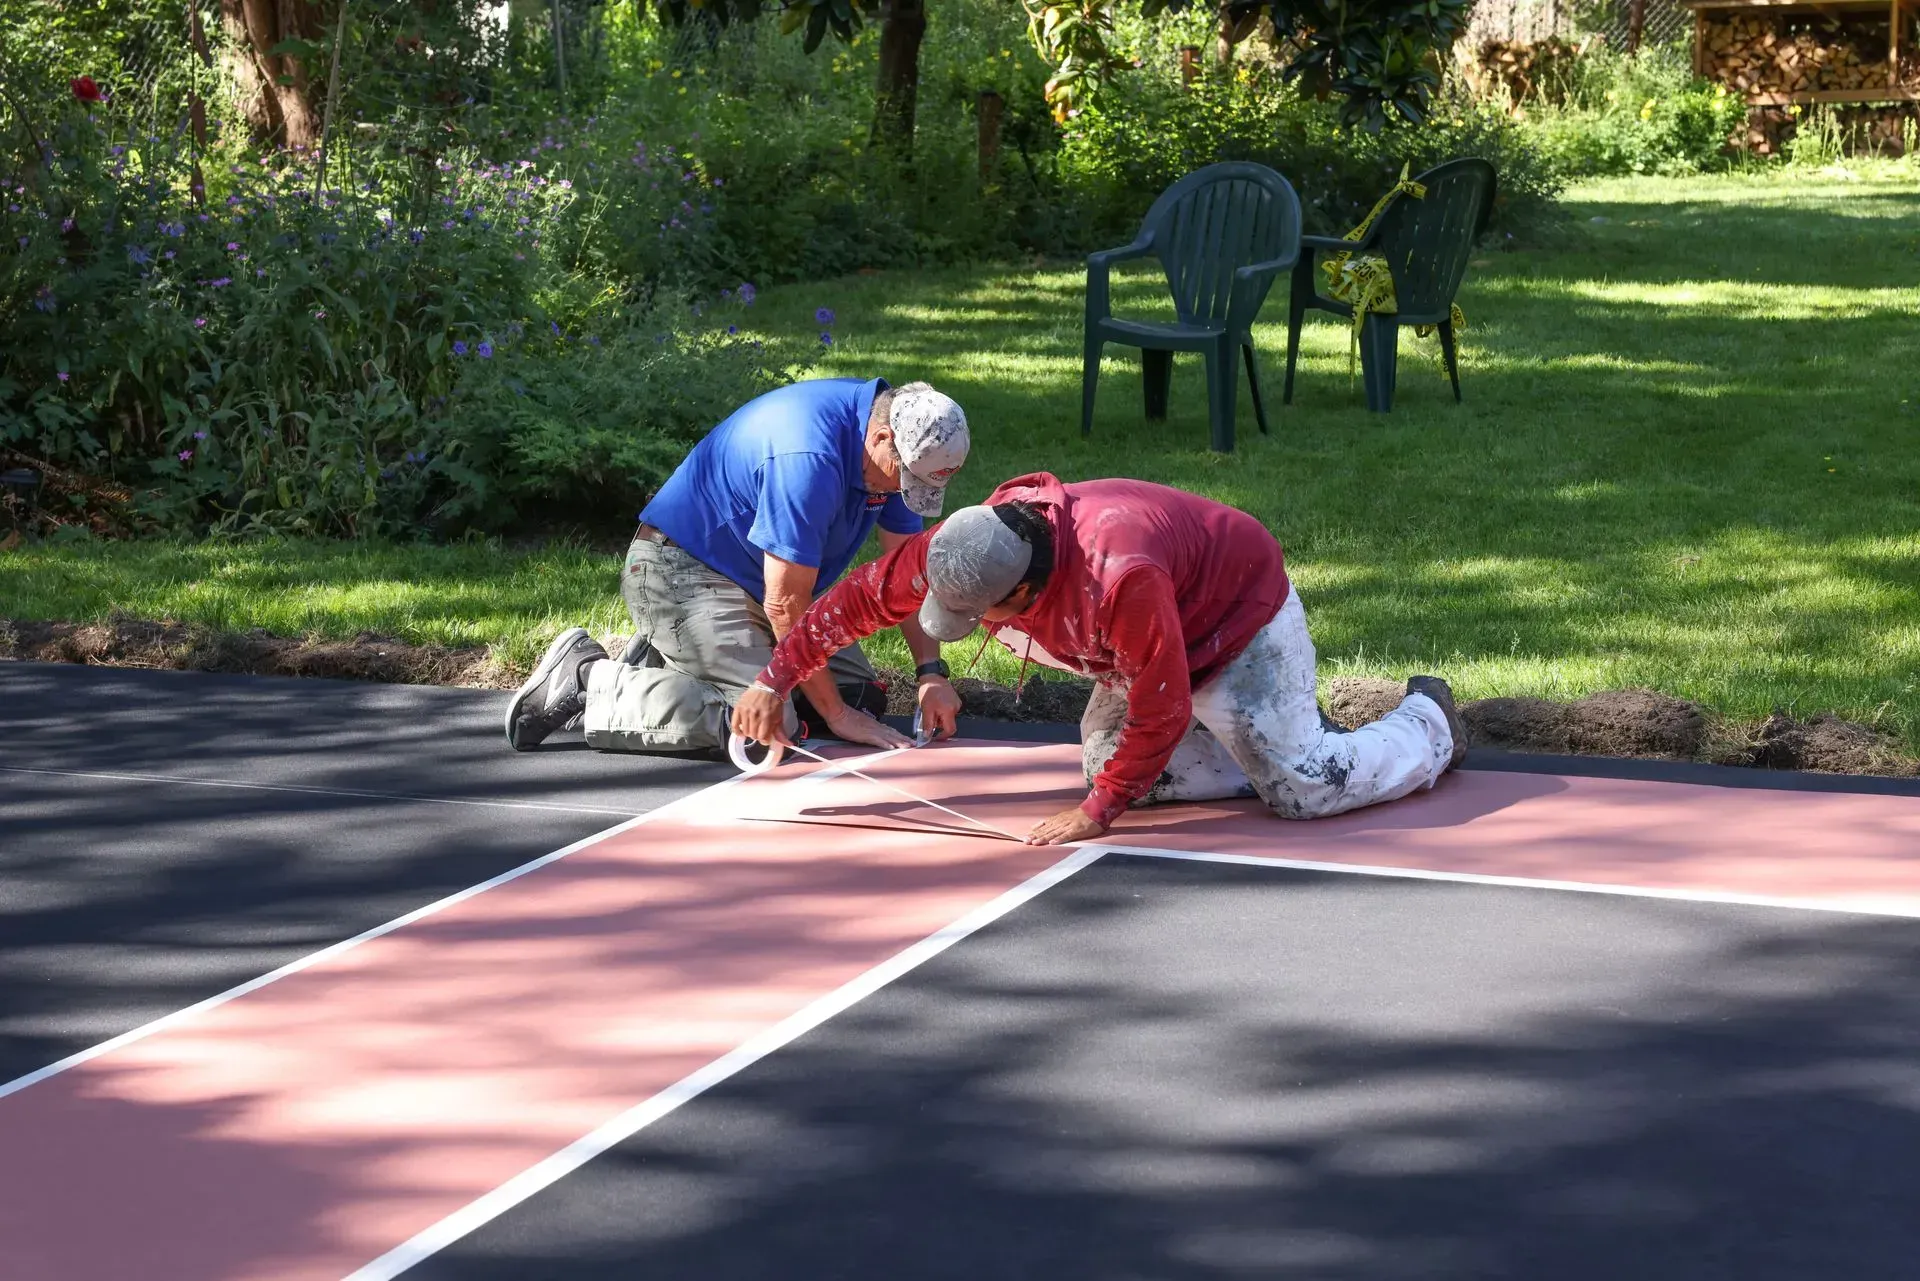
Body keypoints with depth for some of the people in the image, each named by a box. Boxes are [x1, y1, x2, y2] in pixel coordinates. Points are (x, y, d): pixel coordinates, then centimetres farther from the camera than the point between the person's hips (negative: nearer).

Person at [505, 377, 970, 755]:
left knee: (863, 694, 6)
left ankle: (665, 661, 11)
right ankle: (586, 680, -12)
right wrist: (835, 714, -20)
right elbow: (785, 605, -26)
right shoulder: (808, 458, -31)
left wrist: (932, 672, -6)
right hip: (680, 573, -10)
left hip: (750, 579, 10)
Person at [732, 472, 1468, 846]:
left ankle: (1427, 727, 18)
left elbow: (1160, 713, -35)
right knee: (1109, 766, 6)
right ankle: (1288, 743, 19)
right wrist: (775, 683, -8)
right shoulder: (967, 549, -21)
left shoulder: (1118, 577, -44)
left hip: (1241, 621, -8)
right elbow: (862, 597, -8)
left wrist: (1099, 813, -29)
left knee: (1301, 790, -13)